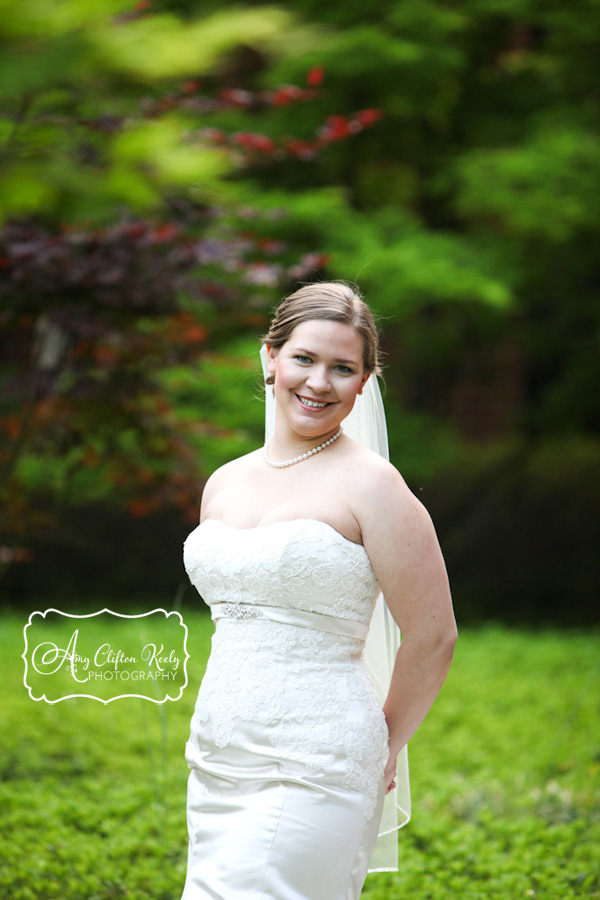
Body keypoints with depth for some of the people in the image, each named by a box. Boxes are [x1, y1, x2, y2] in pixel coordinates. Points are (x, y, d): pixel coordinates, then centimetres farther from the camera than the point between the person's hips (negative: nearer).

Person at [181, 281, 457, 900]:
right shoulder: (224, 483, 11)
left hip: (314, 777, -7)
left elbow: (432, 636, -7)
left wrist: (383, 750, 3)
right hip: (217, 763, 7)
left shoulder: (371, 485, -9)